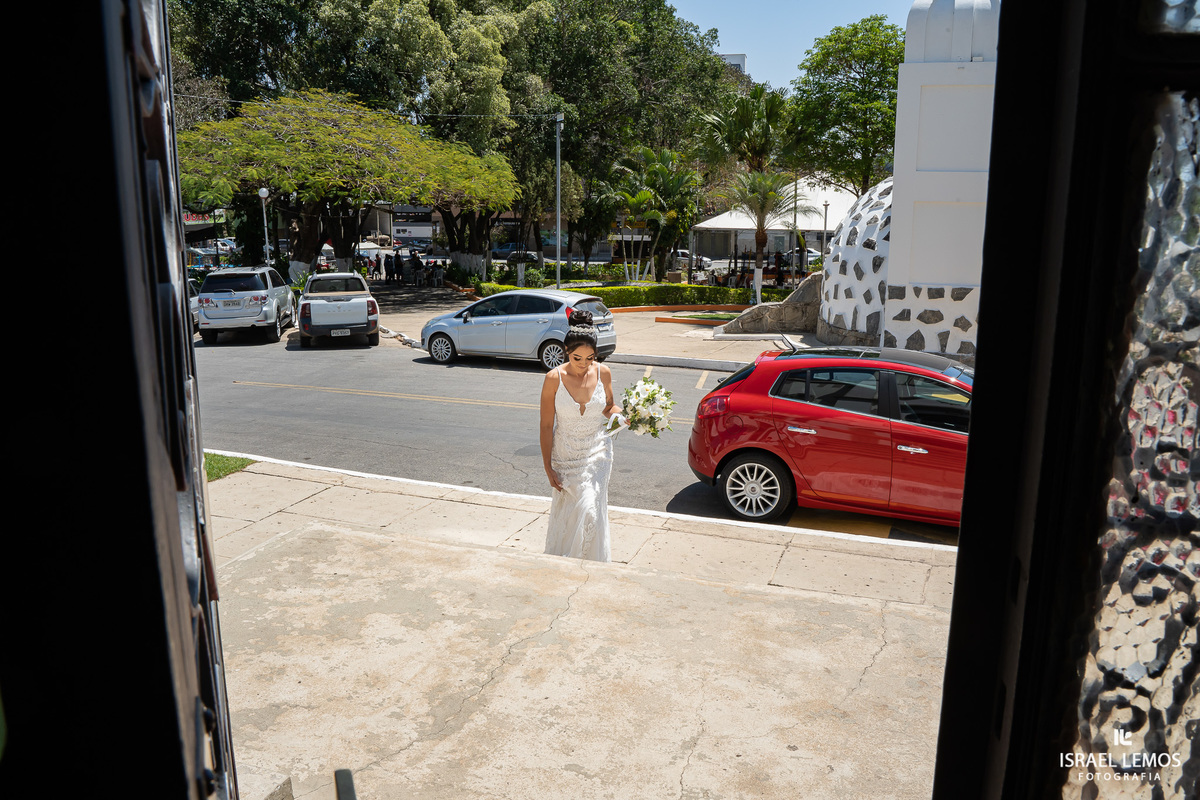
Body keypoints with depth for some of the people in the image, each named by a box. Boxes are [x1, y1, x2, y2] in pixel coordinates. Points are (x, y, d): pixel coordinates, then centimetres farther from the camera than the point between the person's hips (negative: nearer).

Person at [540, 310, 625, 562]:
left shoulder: (603, 373, -7)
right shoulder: (554, 378, -14)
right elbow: (546, 425, -8)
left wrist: (624, 418, -13)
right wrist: (548, 468, -8)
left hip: (597, 452, 1)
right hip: (565, 454, -1)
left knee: (589, 510, -7)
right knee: (565, 510, 11)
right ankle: (560, 559, 35)